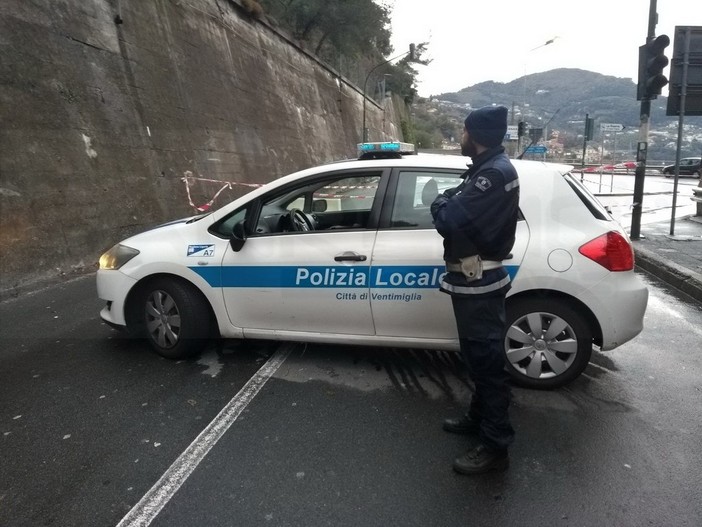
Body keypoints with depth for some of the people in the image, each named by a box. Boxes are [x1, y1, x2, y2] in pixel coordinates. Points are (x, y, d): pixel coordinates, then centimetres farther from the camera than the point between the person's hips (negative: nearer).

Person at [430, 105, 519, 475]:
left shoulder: (496, 173, -20)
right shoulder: (486, 168, 15)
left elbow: (450, 219, -25)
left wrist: (441, 203, -5)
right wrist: (450, 203, -5)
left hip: (479, 282, -11)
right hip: (473, 279, 11)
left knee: (487, 360, -2)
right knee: (478, 357, 20)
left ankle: (495, 447, 10)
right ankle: (479, 418, 37)